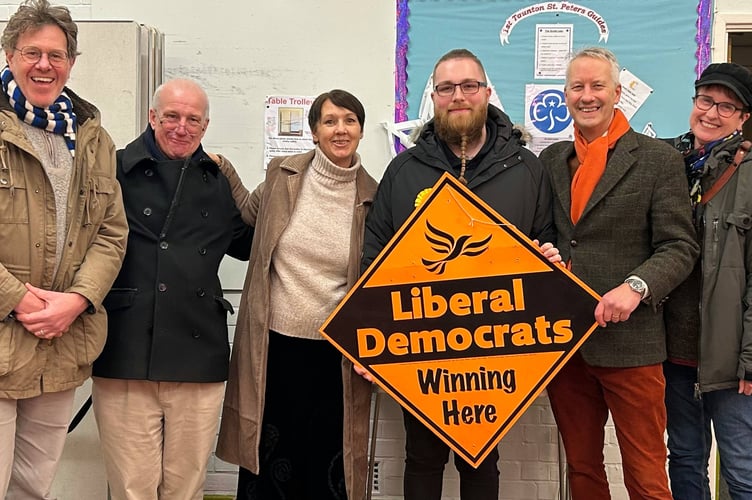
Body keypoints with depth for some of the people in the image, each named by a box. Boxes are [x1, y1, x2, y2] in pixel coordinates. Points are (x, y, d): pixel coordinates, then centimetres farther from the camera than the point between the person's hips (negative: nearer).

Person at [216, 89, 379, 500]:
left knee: (328, 463, 8)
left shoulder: (371, 197, -2)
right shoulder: (282, 174, 0)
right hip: (274, 343, 1)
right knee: (267, 460, 11)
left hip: (336, 352, -1)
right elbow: (250, 212, 20)